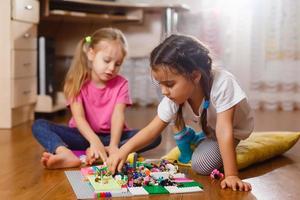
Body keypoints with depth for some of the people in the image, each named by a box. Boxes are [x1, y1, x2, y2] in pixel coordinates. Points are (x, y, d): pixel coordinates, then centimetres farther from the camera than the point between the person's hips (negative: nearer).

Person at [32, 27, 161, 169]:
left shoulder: (121, 84, -3)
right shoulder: (78, 82, -7)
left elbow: (118, 116, -19)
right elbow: (79, 117, -20)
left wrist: (113, 145, -38)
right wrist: (94, 141, -39)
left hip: (110, 136, 1)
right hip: (84, 135, 0)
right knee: (39, 125, -21)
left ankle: (102, 154, -41)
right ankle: (67, 154, -49)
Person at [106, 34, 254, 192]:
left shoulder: (222, 84, -42)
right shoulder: (173, 97, -26)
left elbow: (224, 130, -43)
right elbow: (152, 129, -19)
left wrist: (231, 176, -44)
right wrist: (124, 150, -33)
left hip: (233, 130, -5)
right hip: (202, 128, 5)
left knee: (201, 164, -22)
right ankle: (186, 154, 11)